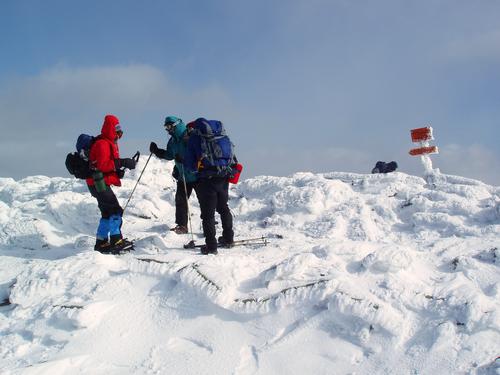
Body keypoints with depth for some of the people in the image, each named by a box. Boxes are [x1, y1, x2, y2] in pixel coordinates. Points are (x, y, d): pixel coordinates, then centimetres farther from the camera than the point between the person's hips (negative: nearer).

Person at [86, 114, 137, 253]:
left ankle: (101, 242, 20)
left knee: (108, 213, 14)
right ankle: (116, 240, -12)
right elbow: (102, 165, -25)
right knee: (115, 210, -13)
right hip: (99, 183, -11)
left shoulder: (110, 143, 18)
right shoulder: (102, 144, -14)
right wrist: (122, 163, -27)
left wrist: (119, 171, 3)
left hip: (102, 183, 11)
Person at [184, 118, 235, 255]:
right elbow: (231, 157, 16)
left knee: (208, 213, 2)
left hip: (207, 179, -5)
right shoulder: (222, 134, 14)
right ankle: (228, 238, 32)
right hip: (224, 177, 5)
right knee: (223, 208, 23)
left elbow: (190, 164, 0)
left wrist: (196, 167, 19)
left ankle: (211, 246, 0)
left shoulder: (194, 137, 0)